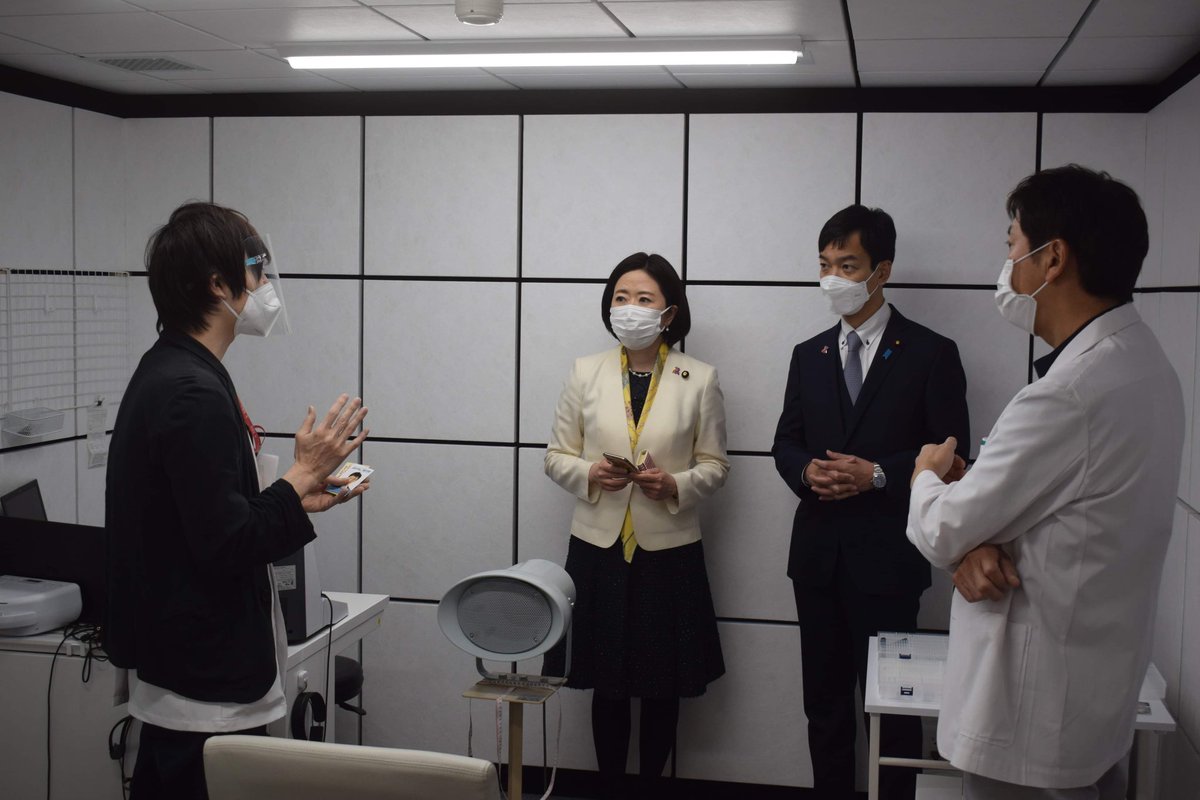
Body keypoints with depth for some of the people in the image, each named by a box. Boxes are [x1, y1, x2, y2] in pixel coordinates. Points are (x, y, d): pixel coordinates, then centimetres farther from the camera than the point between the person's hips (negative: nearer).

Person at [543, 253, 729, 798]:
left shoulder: (700, 380, -2)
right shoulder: (586, 373, 2)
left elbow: (714, 465, 4)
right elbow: (557, 456, 6)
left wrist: (676, 485, -17)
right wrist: (589, 475, -15)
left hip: (669, 549, -1)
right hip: (598, 547, 1)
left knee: (662, 686, 9)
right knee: (606, 684, 9)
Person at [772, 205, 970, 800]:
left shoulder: (930, 354, -3)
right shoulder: (809, 355, 12)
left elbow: (949, 454, -5)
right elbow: (785, 442, 15)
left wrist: (877, 474, -18)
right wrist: (807, 471, -7)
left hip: (887, 554, -5)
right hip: (818, 550, 5)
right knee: (824, 696, 13)